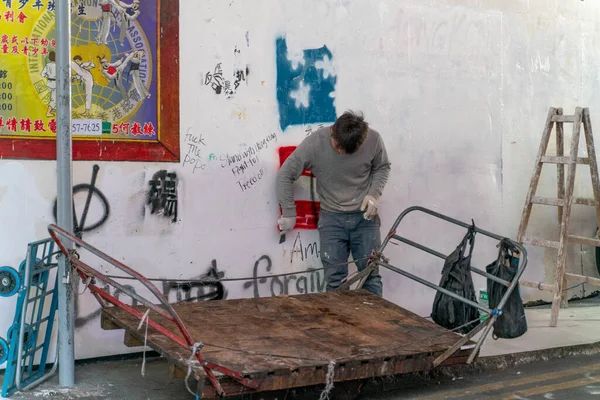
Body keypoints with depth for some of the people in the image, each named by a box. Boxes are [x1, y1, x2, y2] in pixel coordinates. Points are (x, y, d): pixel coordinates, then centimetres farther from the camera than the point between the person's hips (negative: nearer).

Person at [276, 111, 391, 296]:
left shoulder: (373, 140, -13)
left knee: (371, 274, 0)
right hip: (332, 218, 0)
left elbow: (382, 167, 8)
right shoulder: (314, 143, -18)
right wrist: (289, 214, -6)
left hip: (365, 216, 1)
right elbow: (285, 175, -9)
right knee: (335, 279, -3)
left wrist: (374, 193, -9)